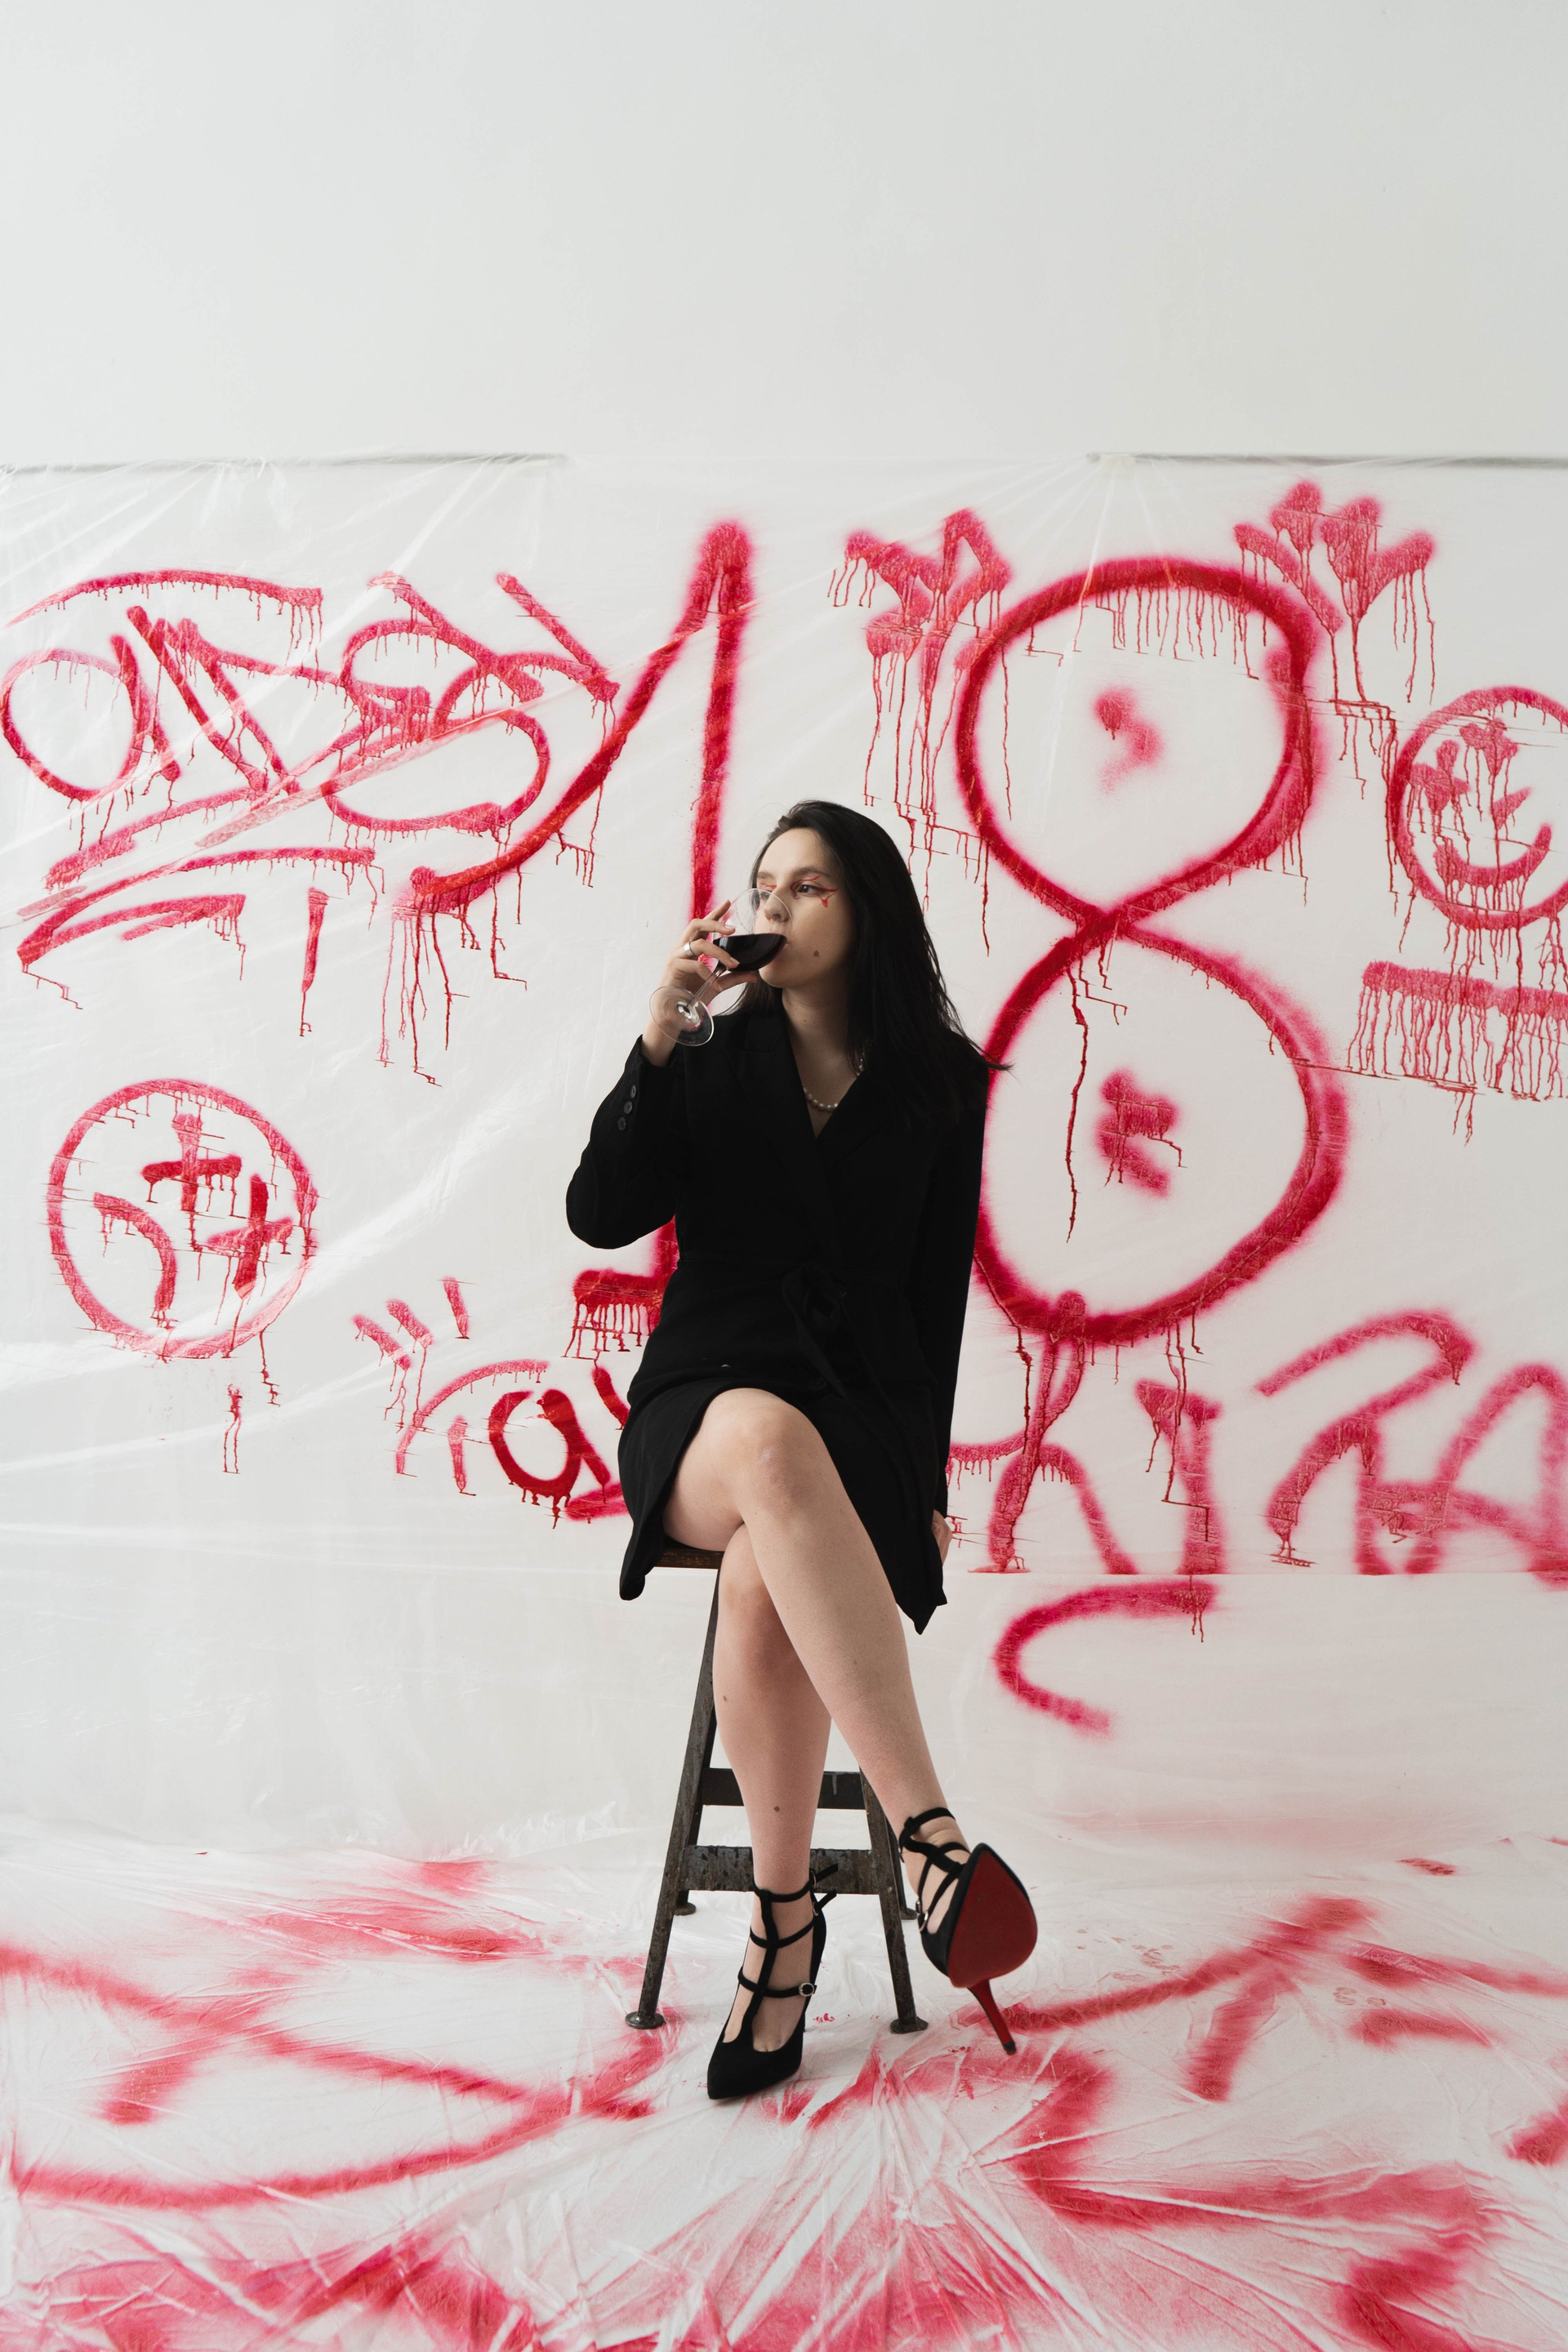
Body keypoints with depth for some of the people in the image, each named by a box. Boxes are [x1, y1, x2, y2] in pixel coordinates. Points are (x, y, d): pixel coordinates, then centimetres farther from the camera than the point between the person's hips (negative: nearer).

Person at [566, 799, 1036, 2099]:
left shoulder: (939, 1082, 8)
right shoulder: (712, 1057, 7)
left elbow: (938, 1295, 9)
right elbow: (600, 1215, -6)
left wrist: (926, 1478, 4)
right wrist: (660, 1037, -14)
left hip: (867, 1415, 0)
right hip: (705, 1400, 0)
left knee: (764, 1574, -36)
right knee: (768, 1439, -39)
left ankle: (786, 1919, -19)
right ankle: (930, 1833, -40)